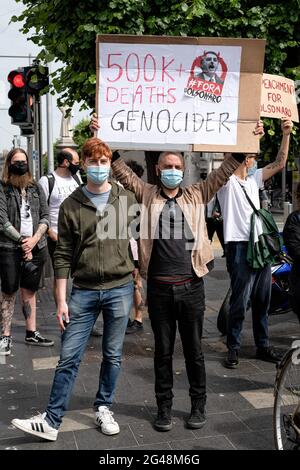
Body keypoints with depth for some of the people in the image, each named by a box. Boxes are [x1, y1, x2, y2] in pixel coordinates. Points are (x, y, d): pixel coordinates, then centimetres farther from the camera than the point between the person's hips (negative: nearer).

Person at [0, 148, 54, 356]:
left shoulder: (36, 188, 10)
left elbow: (45, 217, 7)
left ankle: (32, 333, 20)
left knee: (29, 291, 11)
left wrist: (34, 239, -7)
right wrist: (22, 242, -10)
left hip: (36, 247, 4)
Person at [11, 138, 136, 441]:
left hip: (120, 290, 1)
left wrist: (139, 281, 8)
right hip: (83, 292, 0)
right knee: (69, 358, 2)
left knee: (112, 356, 12)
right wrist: (61, 300, -3)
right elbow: (63, 255, -1)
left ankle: (103, 408, 31)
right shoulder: (71, 205, -1)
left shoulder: (127, 199, 1)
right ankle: (51, 421, 14)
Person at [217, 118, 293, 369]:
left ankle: (263, 346, 24)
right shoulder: (226, 180, -3)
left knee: (262, 300, 13)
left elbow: (279, 164, 15)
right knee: (240, 301, -4)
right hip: (239, 247, -7)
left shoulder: (254, 179, 17)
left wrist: (286, 135, 5)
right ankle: (233, 348, 10)